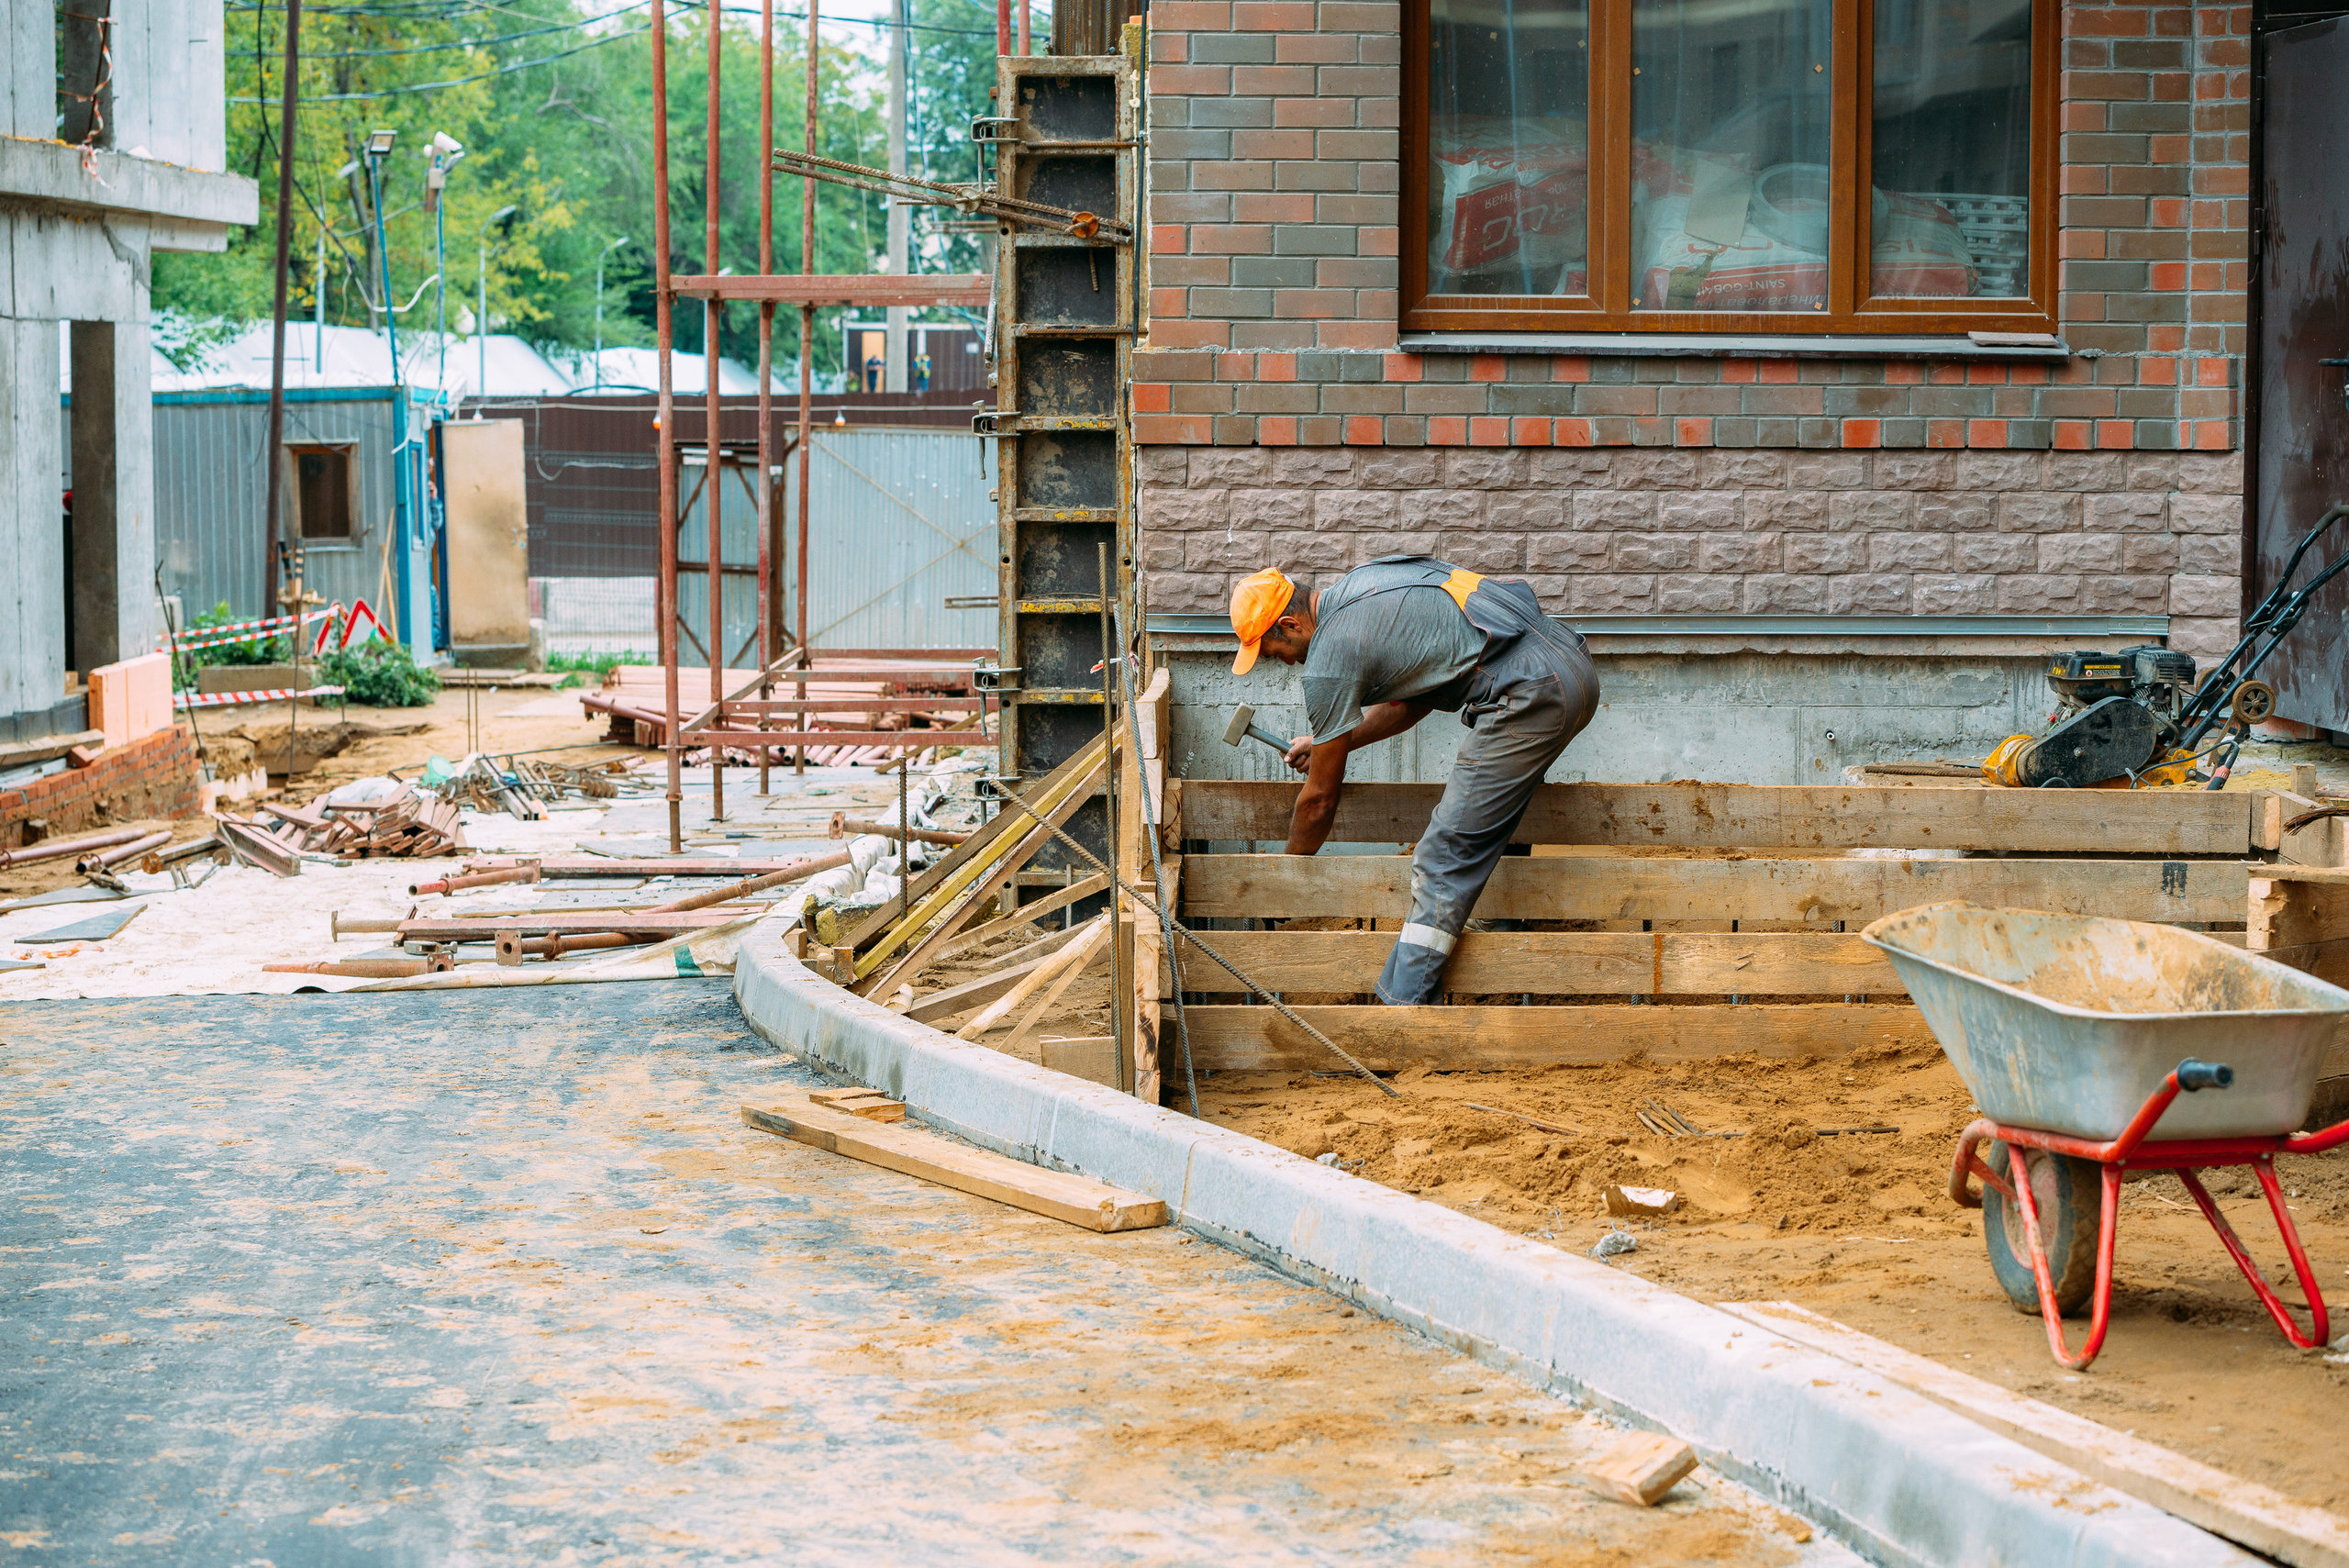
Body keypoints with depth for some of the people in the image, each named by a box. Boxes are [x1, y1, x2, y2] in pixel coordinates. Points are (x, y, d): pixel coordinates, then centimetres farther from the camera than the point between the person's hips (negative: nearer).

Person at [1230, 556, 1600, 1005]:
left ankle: (1399, 1006, -8)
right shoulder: (1359, 584, 21)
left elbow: (1319, 800, 5)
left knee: (1443, 862, -7)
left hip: (1530, 694, -10)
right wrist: (1334, 741, 36)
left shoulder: (1330, 657, -5)